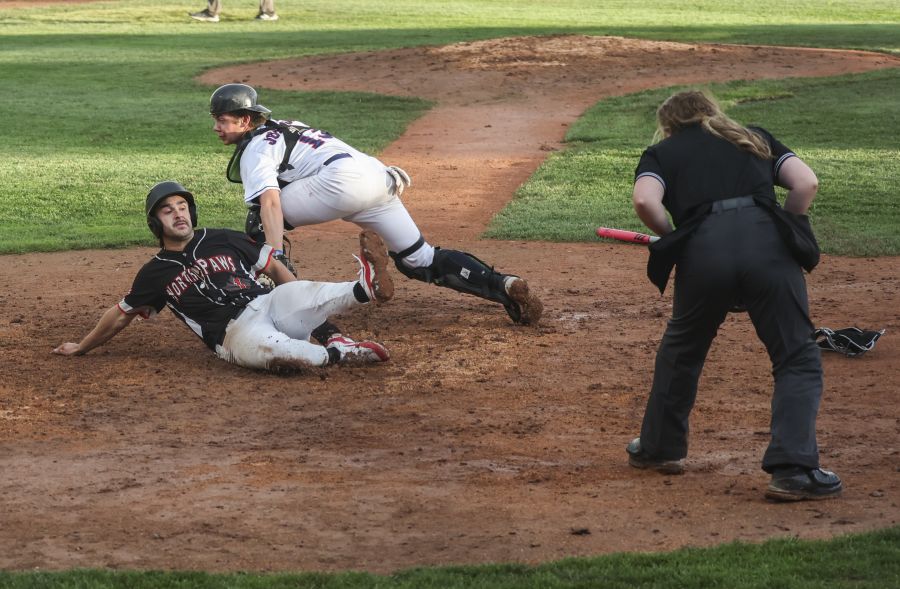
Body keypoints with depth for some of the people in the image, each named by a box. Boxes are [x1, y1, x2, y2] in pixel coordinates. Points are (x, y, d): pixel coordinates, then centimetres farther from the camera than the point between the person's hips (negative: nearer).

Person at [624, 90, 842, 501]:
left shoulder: (661, 153, 24)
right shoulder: (757, 139, 29)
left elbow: (644, 200, 1)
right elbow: (806, 183, 12)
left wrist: (670, 236, 17)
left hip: (703, 250, 0)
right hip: (767, 240, 0)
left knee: (682, 349, 24)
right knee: (797, 358, 5)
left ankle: (660, 448, 37)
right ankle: (793, 468, -9)